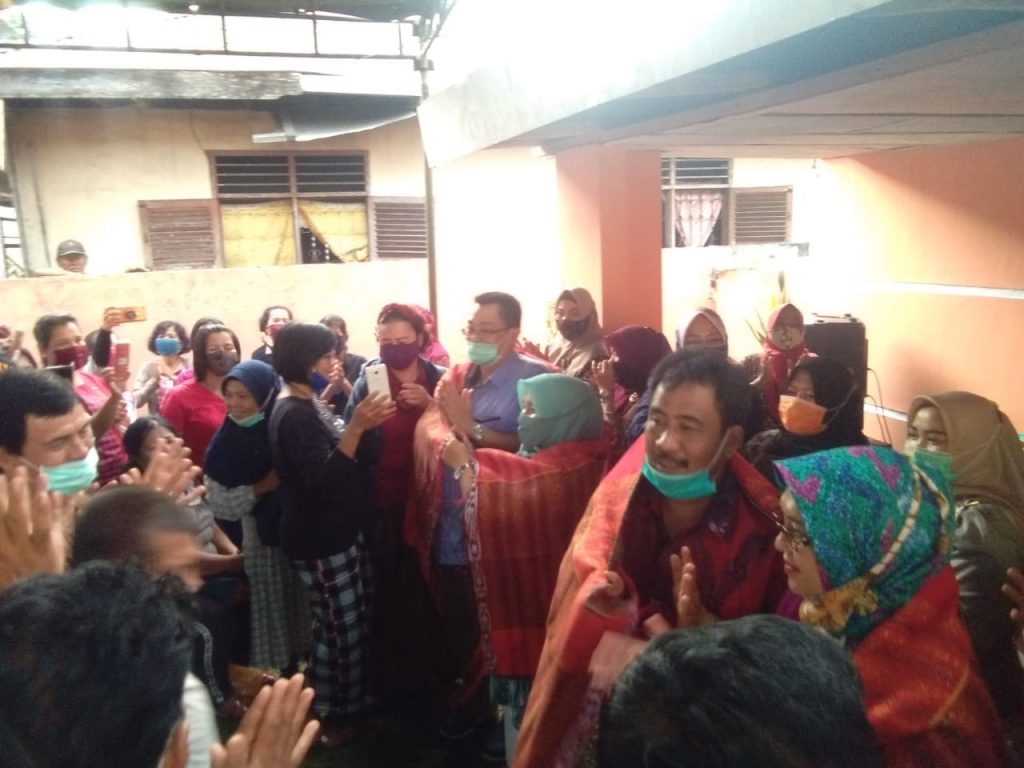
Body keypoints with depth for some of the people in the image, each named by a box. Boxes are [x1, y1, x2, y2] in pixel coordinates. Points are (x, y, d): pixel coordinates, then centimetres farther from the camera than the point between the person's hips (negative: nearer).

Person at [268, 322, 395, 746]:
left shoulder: (308, 404, 10)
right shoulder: (294, 414, -21)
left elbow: (347, 458, 18)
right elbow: (321, 479, -31)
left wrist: (364, 425, 4)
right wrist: (355, 428, -39)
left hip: (339, 532, 10)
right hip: (319, 541, -10)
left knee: (355, 624, 20)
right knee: (341, 630, 3)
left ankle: (349, 702, 36)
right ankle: (333, 718, 21)